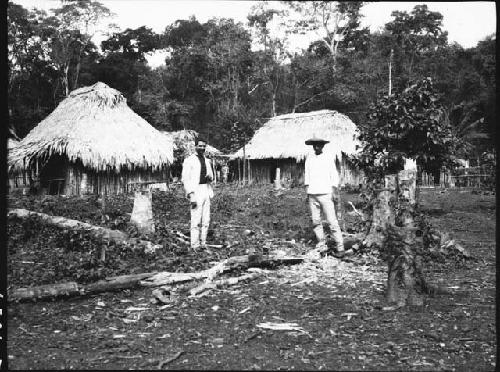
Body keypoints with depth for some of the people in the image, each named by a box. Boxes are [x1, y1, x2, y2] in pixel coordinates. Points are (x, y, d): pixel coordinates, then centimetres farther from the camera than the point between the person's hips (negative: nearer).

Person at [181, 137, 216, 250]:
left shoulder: (207, 161, 16)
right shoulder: (189, 160, -3)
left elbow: (211, 178, 24)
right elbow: (185, 179, -7)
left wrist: (210, 178, -2)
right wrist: (191, 196, -15)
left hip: (207, 191, 6)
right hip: (196, 191, -6)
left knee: (206, 220, 6)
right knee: (196, 220, -9)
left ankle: (203, 243, 14)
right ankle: (195, 245, -2)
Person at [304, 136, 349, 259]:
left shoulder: (328, 158, 3)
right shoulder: (309, 158, 12)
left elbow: (334, 174, 3)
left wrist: (335, 187, -12)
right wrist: (307, 190, 13)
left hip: (325, 193, -4)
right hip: (312, 194, 4)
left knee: (332, 222, -7)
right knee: (316, 221, 6)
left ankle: (341, 248, -4)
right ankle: (322, 245, 19)